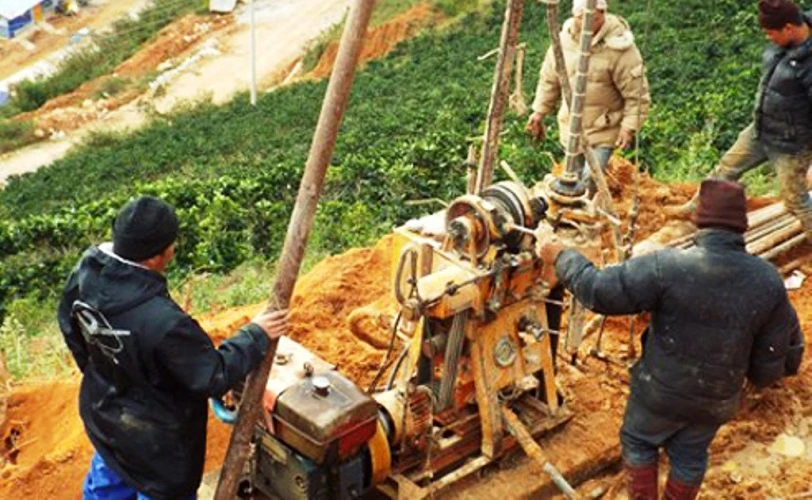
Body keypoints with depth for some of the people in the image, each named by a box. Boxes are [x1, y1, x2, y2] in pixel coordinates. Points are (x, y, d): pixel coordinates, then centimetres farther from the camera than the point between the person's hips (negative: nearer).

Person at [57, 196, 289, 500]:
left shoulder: (87, 271, -19)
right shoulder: (162, 322, -42)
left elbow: (69, 324, 2)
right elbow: (213, 376, -27)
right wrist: (257, 335, -15)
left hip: (102, 410, 7)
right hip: (152, 437, -7)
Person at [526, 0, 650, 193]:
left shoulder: (619, 48, -21)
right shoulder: (564, 39, -6)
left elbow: (637, 93, -16)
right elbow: (549, 79, 9)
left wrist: (629, 126, -22)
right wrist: (539, 112, 11)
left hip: (604, 128, -5)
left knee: (591, 180, -15)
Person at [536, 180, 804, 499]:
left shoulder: (667, 267, -29)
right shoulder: (769, 280, -15)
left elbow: (600, 291, -26)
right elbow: (778, 355, -5)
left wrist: (560, 257, -12)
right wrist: (758, 377, 17)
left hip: (660, 392, -3)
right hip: (718, 400, 4)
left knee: (638, 443, 25)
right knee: (690, 457, 28)